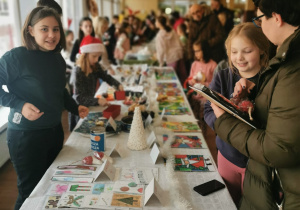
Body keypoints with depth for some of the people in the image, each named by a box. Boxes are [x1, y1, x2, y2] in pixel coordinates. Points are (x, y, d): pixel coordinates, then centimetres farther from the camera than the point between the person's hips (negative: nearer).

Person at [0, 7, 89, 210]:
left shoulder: (58, 60, 4)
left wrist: (75, 108, 6)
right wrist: (20, 105, -23)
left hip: (55, 131, 6)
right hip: (26, 135, -6)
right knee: (31, 191, 6)